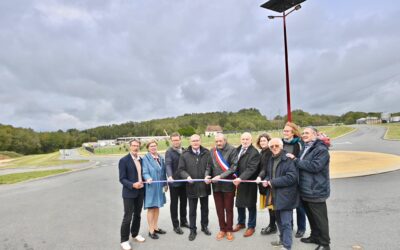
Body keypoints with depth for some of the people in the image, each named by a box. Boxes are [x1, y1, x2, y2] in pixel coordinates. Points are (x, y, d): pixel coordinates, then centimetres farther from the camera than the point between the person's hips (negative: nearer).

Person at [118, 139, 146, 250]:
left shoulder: (141, 159, 7)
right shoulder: (124, 160, -11)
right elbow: (122, 179, -14)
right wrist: (133, 185, -26)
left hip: (140, 192, 6)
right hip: (129, 193, -6)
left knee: (137, 215, 17)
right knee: (127, 217, 0)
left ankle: (135, 234, 36)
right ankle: (124, 240, 16)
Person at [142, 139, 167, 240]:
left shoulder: (160, 158, 8)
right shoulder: (146, 158, -10)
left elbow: (163, 172, 11)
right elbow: (145, 172, -17)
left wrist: (165, 184, 12)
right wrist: (148, 178, -37)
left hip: (159, 186, 6)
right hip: (151, 186, -6)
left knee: (157, 207, 16)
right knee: (151, 208, 2)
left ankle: (155, 227, 30)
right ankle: (151, 230, 15)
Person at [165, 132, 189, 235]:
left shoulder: (184, 150, 8)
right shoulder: (169, 152, -9)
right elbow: (168, 165, -22)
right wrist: (170, 176, -39)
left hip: (184, 181, 5)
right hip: (174, 182, -5)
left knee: (184, 202, 17)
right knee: (174, 204, 8)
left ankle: (183, 221, 34)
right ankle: (175, 225, 20)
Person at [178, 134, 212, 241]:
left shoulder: (206, 153, -1)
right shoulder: (185, 154, -5)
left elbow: (209, 166, -2)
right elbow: (181, 169, -4)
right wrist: (187, 176, -21)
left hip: (204, 186, 2)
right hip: (191, 186, -1)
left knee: (205, 208, 18)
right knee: (192, 210, 12)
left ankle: (204, 226, 39)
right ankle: (193, 230, 28)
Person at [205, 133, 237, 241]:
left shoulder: (232, 150, -8)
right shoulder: (212, 151, 6)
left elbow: (234, 167, -15)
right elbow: (209, 165, 9)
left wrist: (221, 176, -21)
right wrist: (207, 174, -10)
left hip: (228, 184, -4)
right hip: (216, 185, 4)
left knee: (229, 208, 10)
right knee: (219, 209, 14)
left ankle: (229, 230, 27)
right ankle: (222, 229, 30)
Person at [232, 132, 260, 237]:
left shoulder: (254, 152, -16)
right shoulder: (237, 150, 5)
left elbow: (251, 168, -24)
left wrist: (241, 178, -33)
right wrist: (237, 178, -1)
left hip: (249, 183, -6)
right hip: (239, 181, 6)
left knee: (251, 205, 9)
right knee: (239, 204, 17)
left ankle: (251, 226, 27)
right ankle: (241, 223, 38)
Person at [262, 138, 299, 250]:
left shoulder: (288, 159, -17)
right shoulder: (271, 160, 10)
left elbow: (291, 177, -25)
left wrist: (273, 182, -20)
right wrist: (266, 180, -2)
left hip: (285, 195, -8)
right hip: (276, 195, 8)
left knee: (286, 222, -1)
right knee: (279, 219, 22)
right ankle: (282, 239, 40)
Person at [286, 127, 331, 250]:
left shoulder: (321, 149, -15)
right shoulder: (305, 148, 14)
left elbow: (314, 166, -27)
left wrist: (296, 160, -22)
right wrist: (295, 160, 3)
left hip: (316, 191, -8)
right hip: (305, 190, 9)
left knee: (320, 218, 5)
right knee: (311, 216, 21)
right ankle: (315, 236, 38)